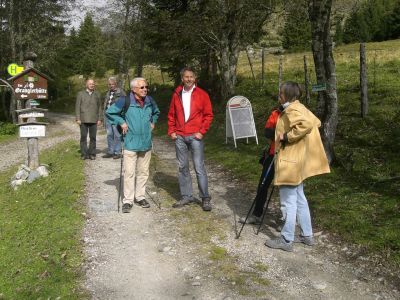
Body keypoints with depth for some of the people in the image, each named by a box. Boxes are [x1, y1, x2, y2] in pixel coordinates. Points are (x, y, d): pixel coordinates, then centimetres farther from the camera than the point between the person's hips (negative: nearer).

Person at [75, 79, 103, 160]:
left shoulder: (97, 94, 10)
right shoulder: (81, 94, 7)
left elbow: (100, 107, 10)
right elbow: (77, 107, 5)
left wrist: (100, 119, 3)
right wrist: (77, 119, -3)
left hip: (94, 120, 1)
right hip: (83, 120, -1)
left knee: (93, 137, 2)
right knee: (83, 137, 1)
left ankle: (92, 154, 9)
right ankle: (84, 154, 7)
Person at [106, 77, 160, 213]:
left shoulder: (150, 101, 6)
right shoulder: (125, 101, -10)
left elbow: (156, 112, 27)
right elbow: (109, 112, -2)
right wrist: (121, 122, -6)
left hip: (146, 143, 5)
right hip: (130, 143, -5)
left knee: (143, 172, 12)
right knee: (129, 172, -4)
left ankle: (140, 197, 25)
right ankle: (128, 200, 5)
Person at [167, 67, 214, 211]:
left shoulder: (202, 94, 0)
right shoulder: (176, 94, 9)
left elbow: (208, 115, 0)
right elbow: (171, 114, 14)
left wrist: (202, 131, -8)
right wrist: (171, 131, 5)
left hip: (195, 136, -3)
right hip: (179, 136, 4)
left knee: (199, 167, -5)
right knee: (182, 167, 8)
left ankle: (205, 198, 3)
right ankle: (186, 196, 18)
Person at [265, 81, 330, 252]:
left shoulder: (292, 109, -16)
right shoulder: (299, 108, 13)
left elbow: (307, 124, -33)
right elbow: (316, 123, 21)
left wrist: (287, 136, -23)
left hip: (290, 162, -10)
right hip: (297, 161, 10)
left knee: (288, 202, -3)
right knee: (299, 199, 17)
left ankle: (286, 240, 6)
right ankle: (307, 235, 26)